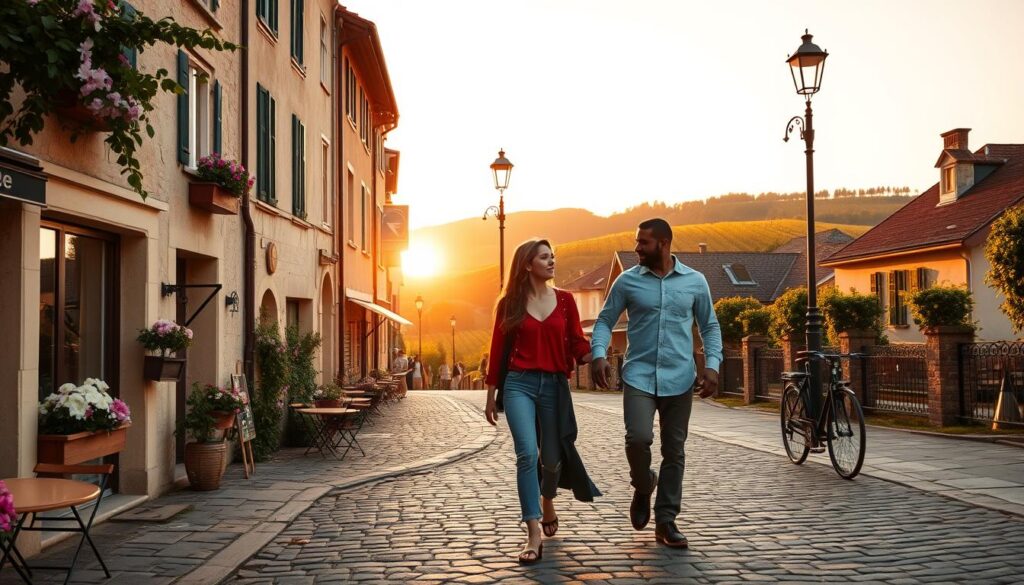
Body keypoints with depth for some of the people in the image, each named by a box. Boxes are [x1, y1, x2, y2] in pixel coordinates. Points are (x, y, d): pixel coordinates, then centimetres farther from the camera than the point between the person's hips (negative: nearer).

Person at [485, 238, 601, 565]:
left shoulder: (565, 301, 6)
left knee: (552, 457, 11)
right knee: (527, 453, -17)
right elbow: (498, 350, 5)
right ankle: (534, 534, -16)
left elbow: (577, 344, 3)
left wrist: (594, 356, -19)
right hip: (519, 384, -2)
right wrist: (491, 396, 7)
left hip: (555, 385, 2)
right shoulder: (508, 304, 2)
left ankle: (547, 503, 44)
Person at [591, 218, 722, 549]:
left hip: (679, 379, 2)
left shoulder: (695, 282, 5)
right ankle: (643, 486, 13)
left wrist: (712, 364, -2)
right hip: (639, 376, -1)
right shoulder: (627, 282, 2)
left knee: (674, 451, 5)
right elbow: (605, 321, 5)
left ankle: (666, 521, 18)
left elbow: (710, 326, 11)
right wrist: (599, 354, -13)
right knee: (638, 438, -20)